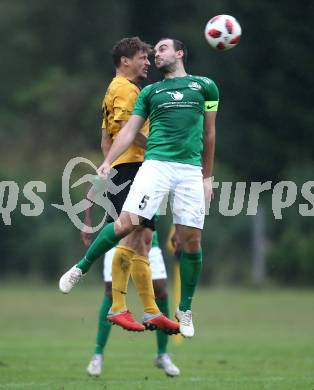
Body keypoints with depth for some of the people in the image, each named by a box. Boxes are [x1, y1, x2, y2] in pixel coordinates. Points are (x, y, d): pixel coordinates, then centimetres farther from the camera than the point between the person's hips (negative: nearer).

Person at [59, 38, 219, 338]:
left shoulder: (204, 86, 13)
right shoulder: (150, 92, 16)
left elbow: (209, 133, 16)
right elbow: (129, 130, 11)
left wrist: (207, 177, 15)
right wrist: (107, 162, -3)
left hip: (191, 170, 0)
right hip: (156, 164, 0)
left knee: (191, 240, -2)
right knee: (126, 223, -16)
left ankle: (185, 310, 12)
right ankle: (81, 268, 3)